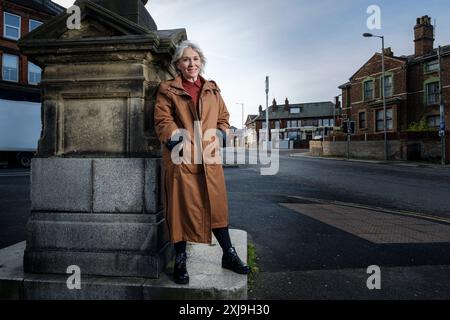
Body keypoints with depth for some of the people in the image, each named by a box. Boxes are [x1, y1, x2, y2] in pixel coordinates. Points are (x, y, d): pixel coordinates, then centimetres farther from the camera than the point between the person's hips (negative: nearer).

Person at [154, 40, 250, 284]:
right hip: (181, 159, -3)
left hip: (210, 158, 3)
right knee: (181, 207, 2)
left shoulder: (213, 90, 17)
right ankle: (180, 261, 19)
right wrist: (181, 144, -15)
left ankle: (229, 255, 23)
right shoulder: (167, 90, 5)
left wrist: (216, 140, 0)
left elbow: (223, 118, 17)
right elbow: (162, 122, -3)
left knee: (217, 205, 8)